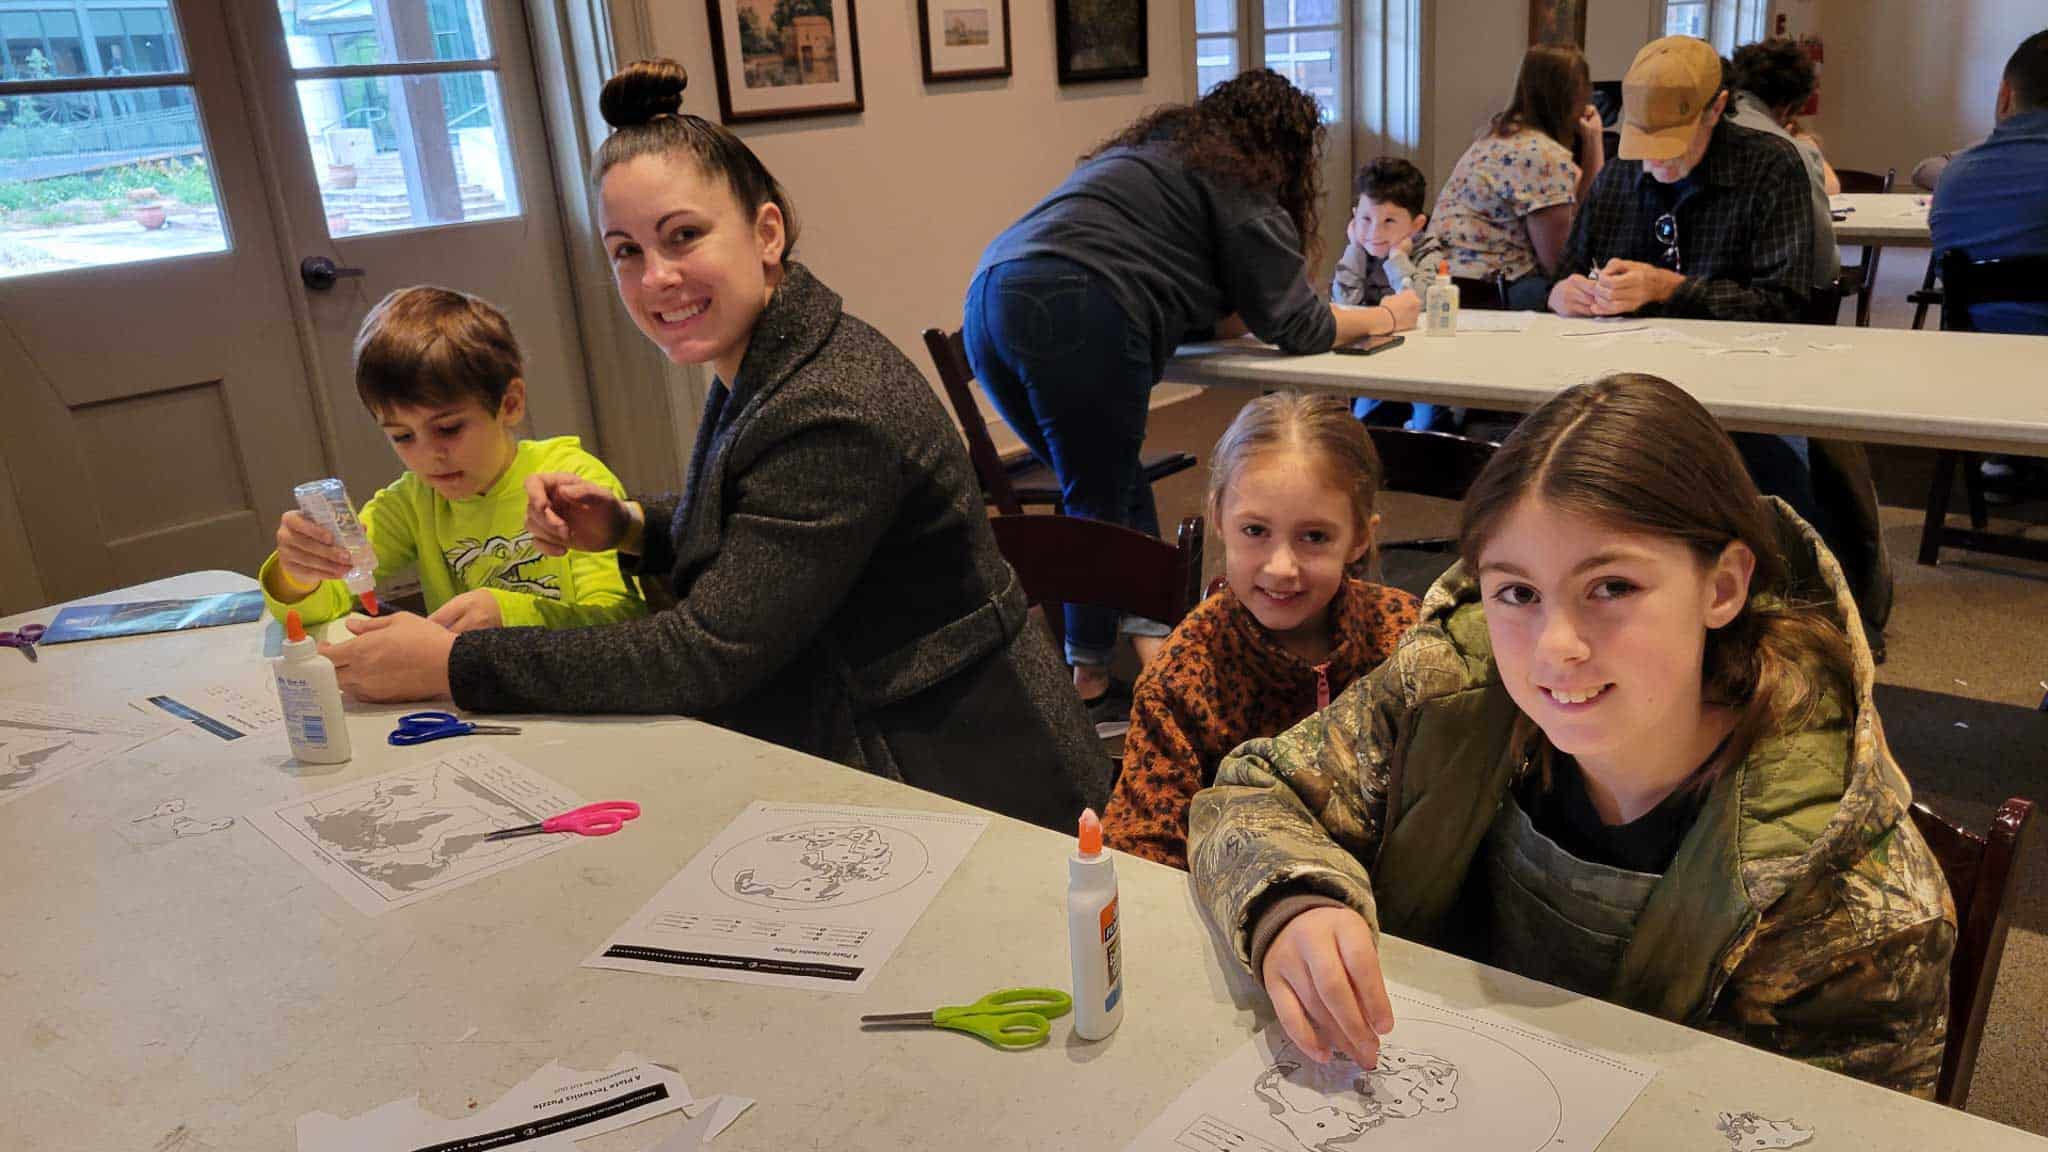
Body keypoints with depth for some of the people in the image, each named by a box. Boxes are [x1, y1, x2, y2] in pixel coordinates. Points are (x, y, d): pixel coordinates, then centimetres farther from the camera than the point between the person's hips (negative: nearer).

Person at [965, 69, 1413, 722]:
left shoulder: (1155, 150, 32)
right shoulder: (1241, 183, 7)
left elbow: (1189, 304, 35)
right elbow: (1293, 327, 9)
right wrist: (1385, 316, 23)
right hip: (1075, 310, -8)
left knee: (1110, 483, 16)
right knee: (1101, 502, 1)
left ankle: (1154, 640, 15)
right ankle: (1088, 686, 7)